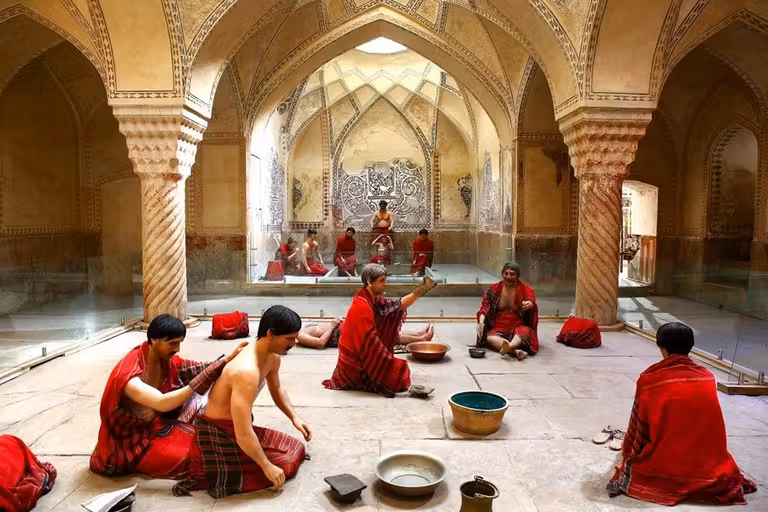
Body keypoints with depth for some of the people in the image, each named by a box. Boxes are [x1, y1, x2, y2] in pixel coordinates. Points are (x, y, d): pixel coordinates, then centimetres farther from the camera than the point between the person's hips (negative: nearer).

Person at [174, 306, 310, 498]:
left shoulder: (272, 356, -4)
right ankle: (207, 478, -4)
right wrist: (267, 467, -21)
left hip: (238, 425, 9)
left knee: (296, 448, 13)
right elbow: (243, 435, -32)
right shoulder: (247, 372, -33)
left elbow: (277, 389, 19)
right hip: (218, 433, -9)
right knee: (282, 467, -11)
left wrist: (294, 417, 6)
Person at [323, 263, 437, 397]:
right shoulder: (362, 307, -26)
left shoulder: (373, 299, 1)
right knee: (401, 378, -4)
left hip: (364, 353, 9)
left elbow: (397, 305, 4)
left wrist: (418, 292, -5)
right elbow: (371, 342, -24)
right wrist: (390, 360, -15)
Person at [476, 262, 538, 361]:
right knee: (489, 337, -31)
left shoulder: (525, 289, 0)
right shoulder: (494, 289, 5)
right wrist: (481, 321, -19)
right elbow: (485, 306, 2)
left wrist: (530, 305, -43)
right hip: (498, 327, 1)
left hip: (518, 327, -1)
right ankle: (515, 351, -52)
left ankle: (509, 347, -62)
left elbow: (531, 302, -17)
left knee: (525, 331, -35)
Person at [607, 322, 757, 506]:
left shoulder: (649, 379, -13)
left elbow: (638, 425, -1)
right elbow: (707, 426, 13)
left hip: (662, 468, -2)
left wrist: (628, 453, 20)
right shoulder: (708, 377, -2)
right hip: (709, 471, 2)